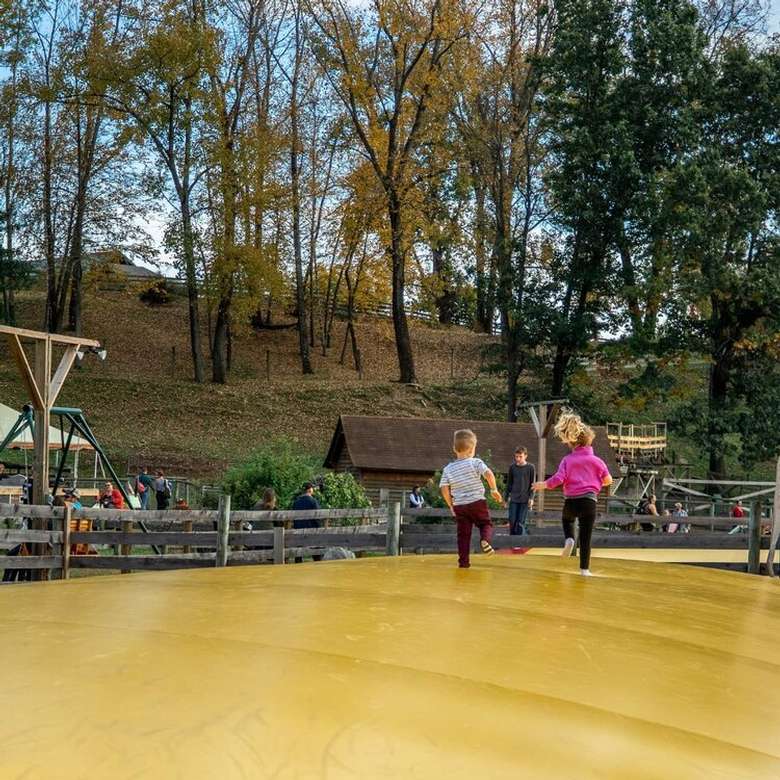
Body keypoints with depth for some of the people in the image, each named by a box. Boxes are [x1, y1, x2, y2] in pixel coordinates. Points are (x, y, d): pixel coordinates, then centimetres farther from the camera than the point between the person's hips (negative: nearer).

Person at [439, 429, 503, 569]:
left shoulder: (448, 469, 4)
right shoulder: (476, 462, -5)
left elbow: (444, 489, -1)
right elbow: (489, 474, -20)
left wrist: (451, 505, 10)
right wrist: (494, 490, -6)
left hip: (459, 506, 3)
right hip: (477, 502, -2)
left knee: (463, 534, 8)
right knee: (486, 524, 15)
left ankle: (463, 561, 5)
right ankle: (485, 540, -16)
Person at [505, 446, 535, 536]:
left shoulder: (531, 467, -1)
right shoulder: (512, 467, 6)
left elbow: (532, 484, -1)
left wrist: (531, 498, -9)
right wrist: (506, 496, 12)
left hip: (525, 499, -3)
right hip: (514, 499, 3)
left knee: (520, 523, -7)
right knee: (512, 521, -2)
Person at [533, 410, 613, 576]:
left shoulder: (567, 460, 0)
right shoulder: (596, 460, 2)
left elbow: (559, 478, -10)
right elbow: (608, 480, 4)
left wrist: (544, 485, 6)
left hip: (571, 500, 1)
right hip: (589, 500, 0)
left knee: (566, 519, 34)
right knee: (585, 537, 6)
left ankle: (569, 539, 6)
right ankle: (584, 568, 7)